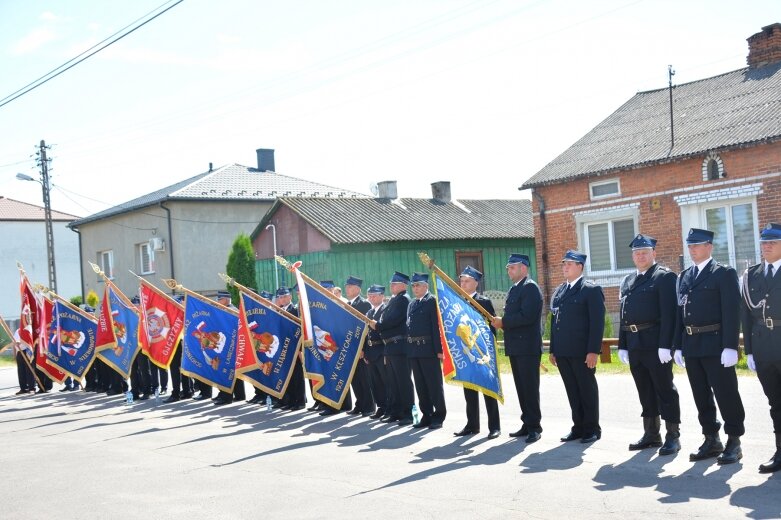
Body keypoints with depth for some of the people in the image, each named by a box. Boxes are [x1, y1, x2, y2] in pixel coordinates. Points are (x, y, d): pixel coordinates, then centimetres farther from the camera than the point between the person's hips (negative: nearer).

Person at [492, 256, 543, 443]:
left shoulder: (530, 287, -10)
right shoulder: (514, 289, 19)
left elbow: (527, 316, -21)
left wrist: (503, 322, -14)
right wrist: (502, 322, 3)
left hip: (528, 347, -9)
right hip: (515, 347, 9)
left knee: (530, 388, -5)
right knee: (521, 388, 11)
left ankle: (534, 427, 0)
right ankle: (527, 424, 18)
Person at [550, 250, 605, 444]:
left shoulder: (591, 290, -4)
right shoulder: (558, 292, 17)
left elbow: (597, 322, -10)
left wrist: (594, 351, -17)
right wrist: (553, 350, 14)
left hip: (582, 352, -6)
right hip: (563, 352, 6)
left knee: (588, 390, 2)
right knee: (572, 391, 10)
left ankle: (592, 429, 11)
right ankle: (578, 427, 17)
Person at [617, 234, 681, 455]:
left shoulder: (664, 277, -4)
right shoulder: (627, 281, 18)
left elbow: (668, 313, -12)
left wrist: (665, 345, -19)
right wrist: (622, 345, 12)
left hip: (656, 344, -7)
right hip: (634, 344, 7)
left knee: (665, 389, -1)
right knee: (645, 391, 12)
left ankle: (673, 436, 4)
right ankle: (651, 434, 20)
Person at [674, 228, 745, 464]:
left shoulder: (724, 273, -4)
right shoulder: (684, 276, 15)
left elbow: (731, 311, -10)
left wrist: (730, 346, -17)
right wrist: (678, 346, 10)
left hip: (715, 345, -6)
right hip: (691, 346, 6)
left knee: (726, 394, -1)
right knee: (701, 396, 11)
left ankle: (734, 442, 7)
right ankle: (711, 440, 20)